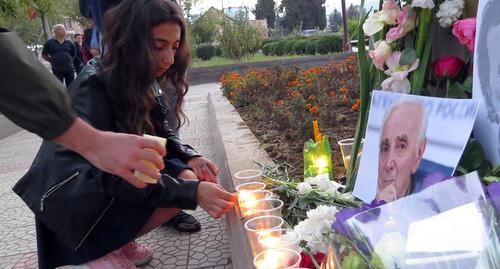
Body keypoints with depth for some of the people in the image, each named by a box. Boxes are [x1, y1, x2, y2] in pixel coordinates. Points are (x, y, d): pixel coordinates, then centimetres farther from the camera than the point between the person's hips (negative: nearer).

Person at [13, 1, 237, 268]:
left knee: (187, 176, -4)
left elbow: (161, 133, 7)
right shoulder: (94, 86, -25)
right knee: (182, 187, -20)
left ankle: (118, 243, 5)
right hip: (71, 197, -8)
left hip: (106, 182, 8)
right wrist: (192, 191, -36)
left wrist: (191, 157, -14)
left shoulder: (138, 81, -1)